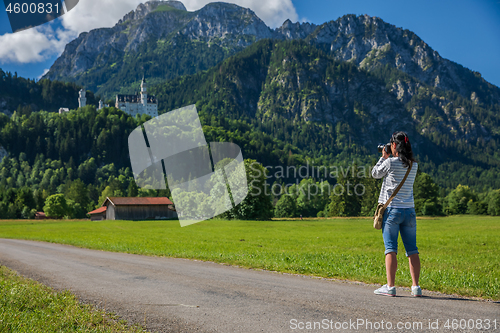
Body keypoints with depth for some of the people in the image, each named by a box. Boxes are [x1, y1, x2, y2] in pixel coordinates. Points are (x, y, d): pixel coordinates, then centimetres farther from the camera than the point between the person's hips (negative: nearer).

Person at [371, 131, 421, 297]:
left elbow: (375, 174, 7)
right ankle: (416, 287, 5)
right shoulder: (414, 165, 6)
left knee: (391, 249, -3)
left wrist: (383, 157, 15)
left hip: (392, 210, -4)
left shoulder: (390, 163, -9)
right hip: (409, 210, 5)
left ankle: (390, 287, -5)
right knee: (412, 250, 6)